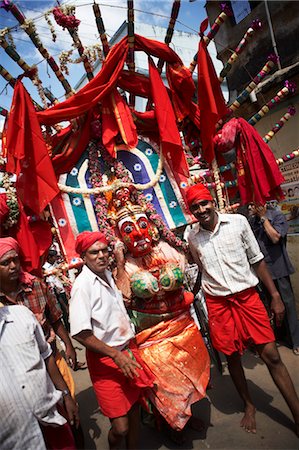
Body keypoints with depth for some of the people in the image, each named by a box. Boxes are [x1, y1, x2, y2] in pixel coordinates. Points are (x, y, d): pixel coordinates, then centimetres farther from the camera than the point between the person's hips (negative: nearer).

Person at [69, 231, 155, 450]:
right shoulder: (83, 285, -19)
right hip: (105, 360, -7)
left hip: (127, 351, 7)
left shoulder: (108, 274, 5)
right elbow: (81, 333, -22)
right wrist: (115, 354, -19)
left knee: (134, 406, 20)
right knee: (120, 426, 0)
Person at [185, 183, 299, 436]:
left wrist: (276, 296, -1)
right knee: (232, 356, 13)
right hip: (218, 303, 2)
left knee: (271, 355, 1)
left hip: (248, 296, -1)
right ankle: (249, 406, 36)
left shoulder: (238, 222, -6)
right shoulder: (193, 237, 0)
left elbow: (257, 260, -1)